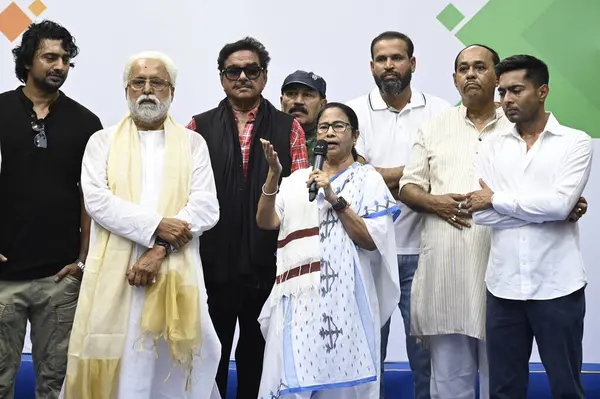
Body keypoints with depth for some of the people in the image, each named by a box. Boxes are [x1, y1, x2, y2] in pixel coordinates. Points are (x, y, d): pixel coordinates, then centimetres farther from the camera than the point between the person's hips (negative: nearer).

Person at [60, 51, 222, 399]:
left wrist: (160, 249, -13)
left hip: (177, 275, 0)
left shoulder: (193, 144, 11)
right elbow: (96, 200, -4)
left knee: (177, 369, 1)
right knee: (113, 367, -2)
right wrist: (156, 225, -15)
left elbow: (206, 208, -1)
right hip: (115, 273, 0)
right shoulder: (103, 142, 11)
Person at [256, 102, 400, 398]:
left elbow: (371, 241, -6)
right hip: (297, 297, 3)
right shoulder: (298, 179, 16)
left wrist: (336, 200, -13)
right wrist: (273, 174, -9)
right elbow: (265, 221, 3)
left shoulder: (368, 179, 5)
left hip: (343, 297, -3)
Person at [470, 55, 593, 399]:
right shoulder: (493, 147, 8)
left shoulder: (575, 142, -2)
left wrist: (497, 199, -7)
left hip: (557, 287, -3)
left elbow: (559, 203, -16)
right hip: (503, 286, 3)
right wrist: (544, 208, -10)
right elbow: (481, 213, -4)